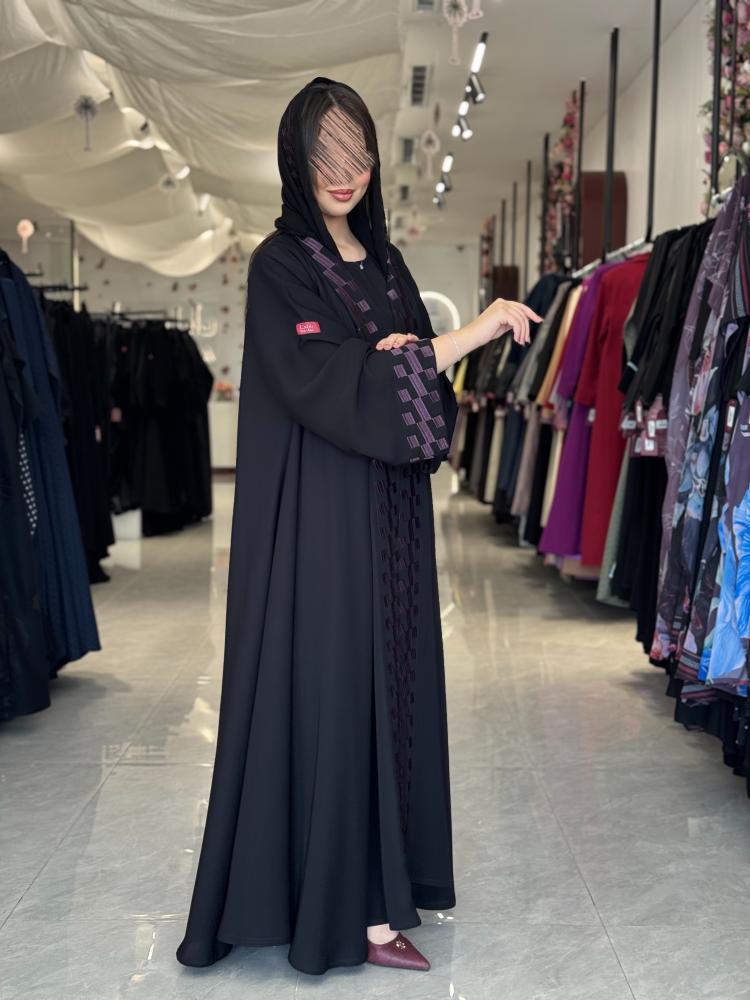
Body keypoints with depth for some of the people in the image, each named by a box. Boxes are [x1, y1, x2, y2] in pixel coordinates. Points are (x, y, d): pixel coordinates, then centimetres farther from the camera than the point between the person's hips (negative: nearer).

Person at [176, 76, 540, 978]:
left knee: (386, 679, 9)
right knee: (333, 684, -5)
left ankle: (376, 875, 22)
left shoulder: (383, 261, 14)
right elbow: (321, 381, -21)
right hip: (320, 514, -7)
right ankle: (355, 904, 4)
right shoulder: (279, 265, -7)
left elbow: (418, 387, 16)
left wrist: (406, 360, -9)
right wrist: (461, 338, -22)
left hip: (389, 511, 7)